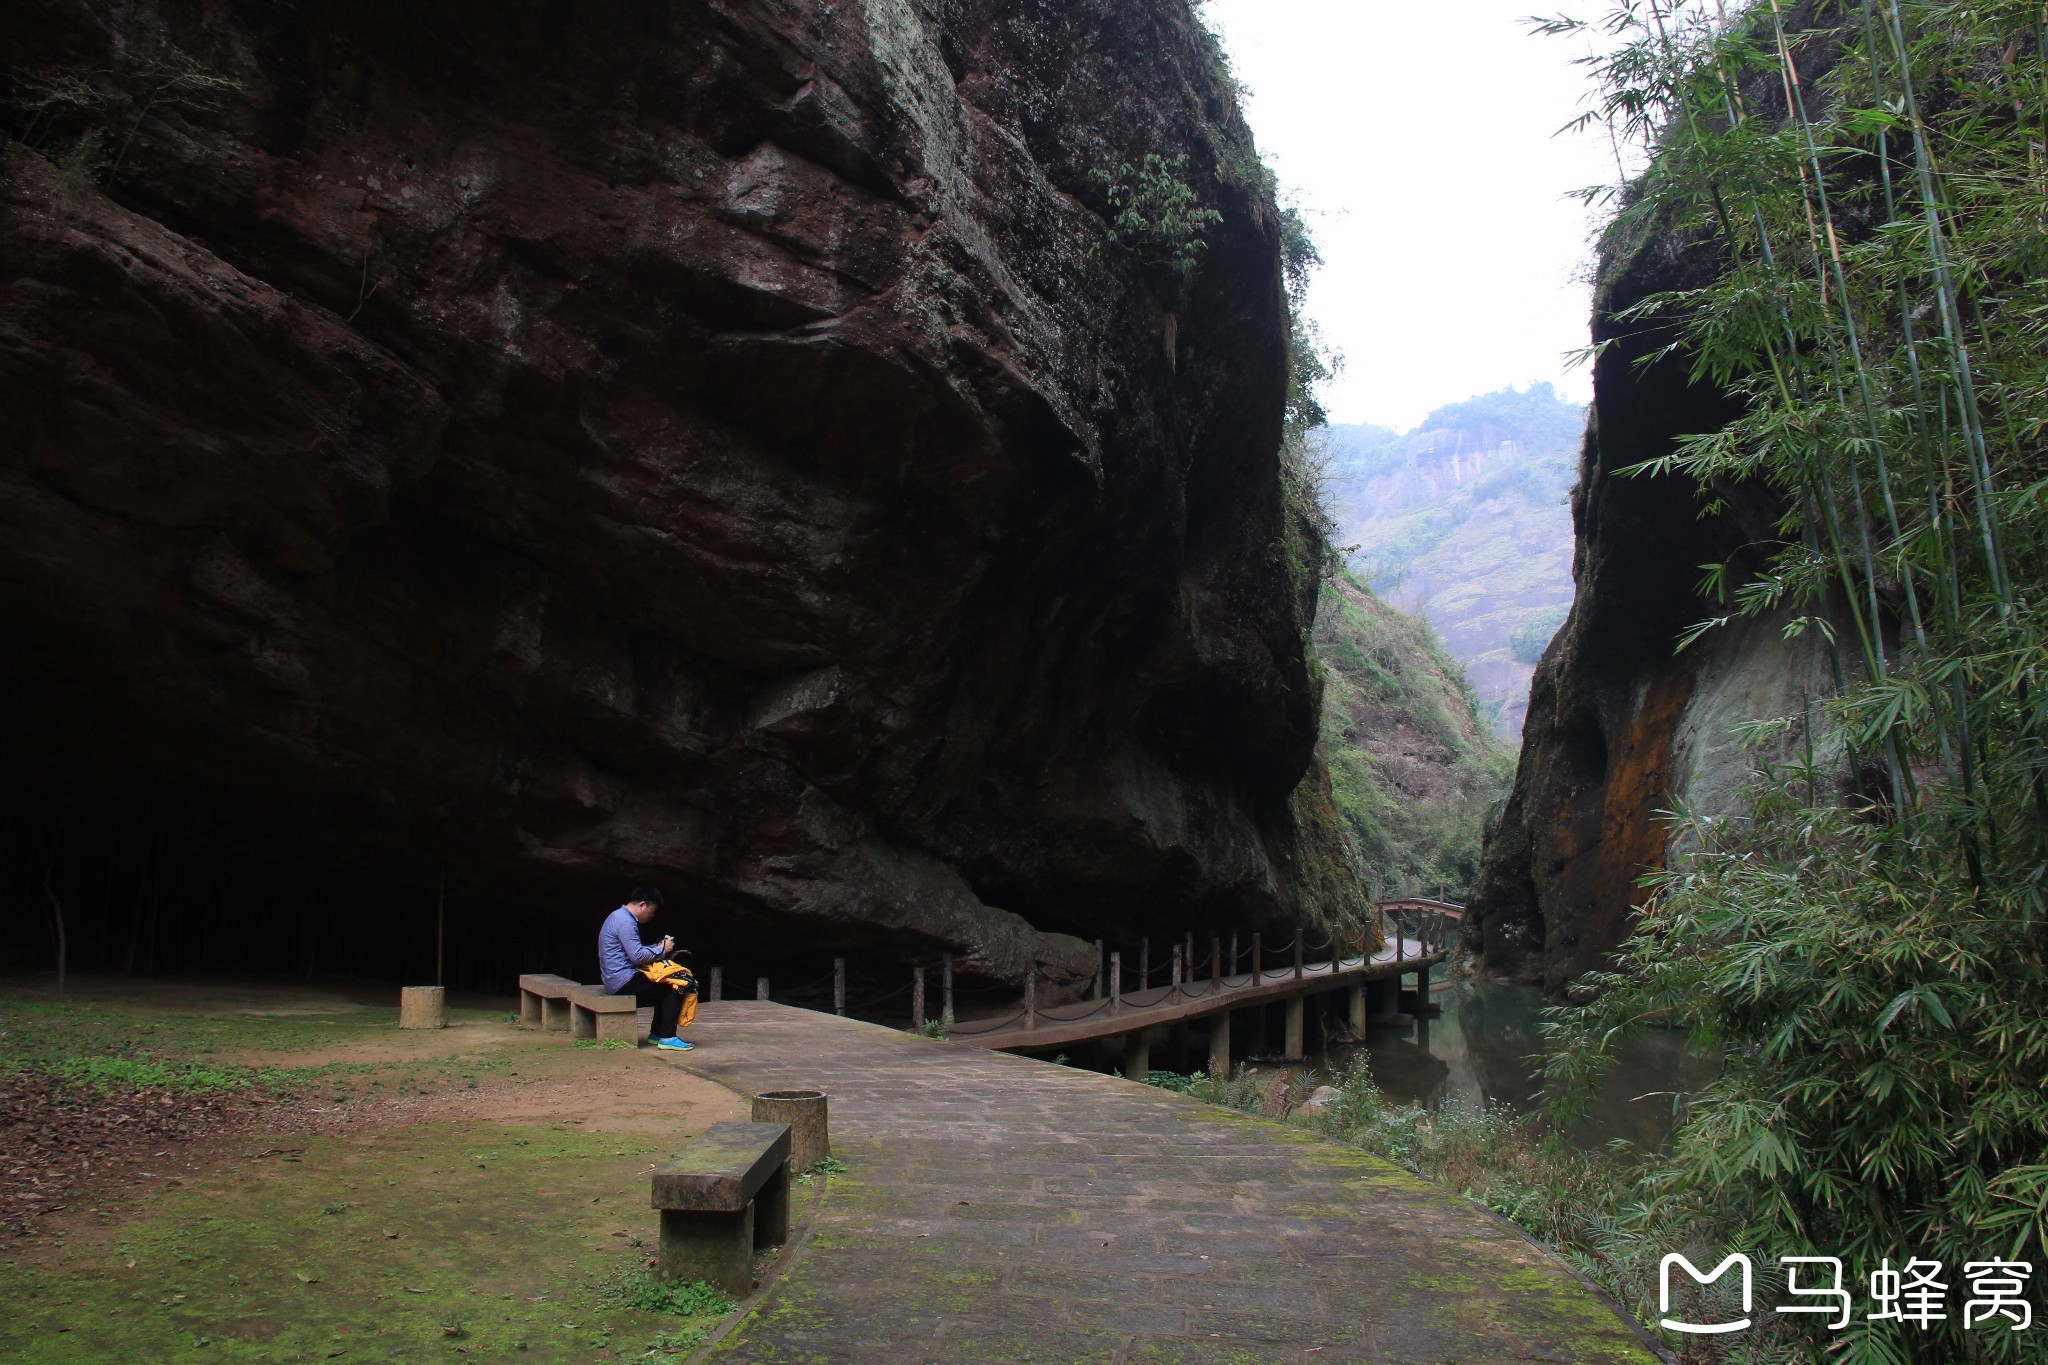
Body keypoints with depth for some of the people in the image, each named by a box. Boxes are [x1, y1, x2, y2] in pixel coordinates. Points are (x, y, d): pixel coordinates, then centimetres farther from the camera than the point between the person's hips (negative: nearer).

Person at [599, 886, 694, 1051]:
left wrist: (658, 947, 10)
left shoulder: (619, 917, 17)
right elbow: (637, 956, -22)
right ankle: (667, 1038, -12)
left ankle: (656, 1034, 16)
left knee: (664, 986, 17)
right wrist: (662, 949, -8)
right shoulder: (625, 921, -17)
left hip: (616, 980, 11)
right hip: (624, 980, -11)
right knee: (674, 988, -12)